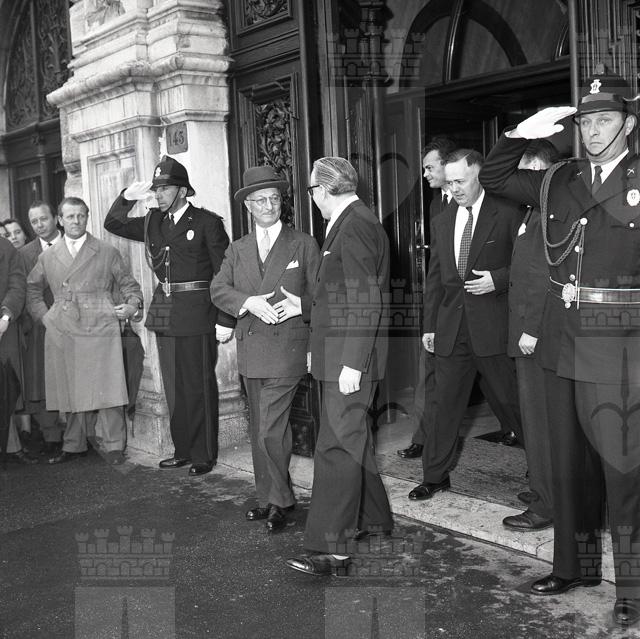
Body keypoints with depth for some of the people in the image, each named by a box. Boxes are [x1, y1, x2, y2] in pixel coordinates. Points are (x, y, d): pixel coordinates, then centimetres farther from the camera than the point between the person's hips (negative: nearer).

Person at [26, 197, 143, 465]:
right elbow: (32, 290, 23)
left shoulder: (107, 253, 9)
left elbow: (129, 284, 13)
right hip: (62, 335, 2)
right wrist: (43, 315, 10)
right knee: (71, 392, 6)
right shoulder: (48, 257, 13)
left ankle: (112, 446, 5)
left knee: (106, 390, -5)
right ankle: (74, 446, 19)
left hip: (100, 332, -2)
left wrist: (132, 305, -4)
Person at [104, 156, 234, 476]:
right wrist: (127, 197, 2)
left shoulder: (207, 222, -5)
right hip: (164, 314, 6)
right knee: (174, 388, 12)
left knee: (199, 387, 0)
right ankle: (182, 450, 23)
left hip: (196, 314, -6)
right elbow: (113, 224, 21)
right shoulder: (153, 222, 13)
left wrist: (225, 320, -12)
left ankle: (204, 455, 10)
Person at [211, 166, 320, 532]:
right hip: (250, 350, 5)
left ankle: (278, 500, 8)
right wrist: (250, 302, -15)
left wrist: (300, 305, -17)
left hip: (287, 349, -5)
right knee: (262, 430, 13)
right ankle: (271, 497, 25)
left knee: (269, 430, -10)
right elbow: (218, 289, 1)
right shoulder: (237, 250, 14)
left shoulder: (304, 245, 4)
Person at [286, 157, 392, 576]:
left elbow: (366, 302, -21)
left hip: (350, 355, -10)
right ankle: (373, 519, 33)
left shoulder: (354, 227, -16)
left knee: (337, 446, -9)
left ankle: (331, 550, -4)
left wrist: (353, 364, -23)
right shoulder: (355, 223, 16)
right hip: (343, 353, 10)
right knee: (353, 438, 19)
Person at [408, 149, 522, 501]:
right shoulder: (441, 223, 14)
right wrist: (429, 325, 13)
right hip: (451, 327, 5)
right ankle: (435, 476, 19)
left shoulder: (506, 215, -2)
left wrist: (497, 279, -16)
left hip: (493, 326, -4)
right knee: (446, 404, 9)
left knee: (510, 400, 4)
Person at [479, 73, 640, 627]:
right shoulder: (558, 181, 11)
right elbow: (494, 178, 20)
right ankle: (575, 564, 31)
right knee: (569, 460, 15)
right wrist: (522, 134, 7)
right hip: (562, 343, 5)